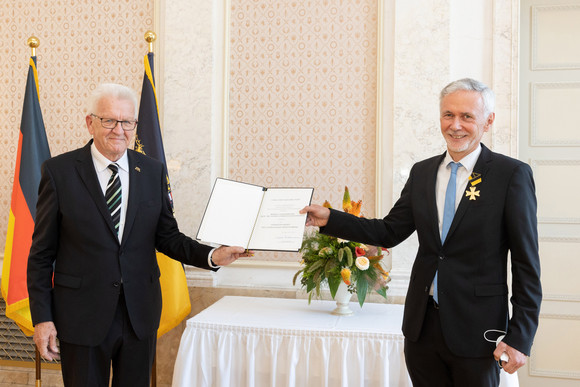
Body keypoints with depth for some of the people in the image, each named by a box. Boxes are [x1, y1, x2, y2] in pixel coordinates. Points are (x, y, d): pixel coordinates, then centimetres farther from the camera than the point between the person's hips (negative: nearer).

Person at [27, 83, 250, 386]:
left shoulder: (153, 172, 3)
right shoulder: (58, 171, -5)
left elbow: (166, 236, 6)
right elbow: (41, 253, -2)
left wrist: (211, 256, -11)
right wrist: (42, 317, -7)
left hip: (140, 314, 3)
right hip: (82, 316, -2)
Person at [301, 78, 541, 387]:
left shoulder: (512, 174, -8)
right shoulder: (421, 172, 7)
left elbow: (526, 262, -8)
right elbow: (390, 231, 7)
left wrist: (520, 337, -10)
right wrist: (329, 219, -3)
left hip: (475, 330, -4)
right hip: (422, 324, 4)